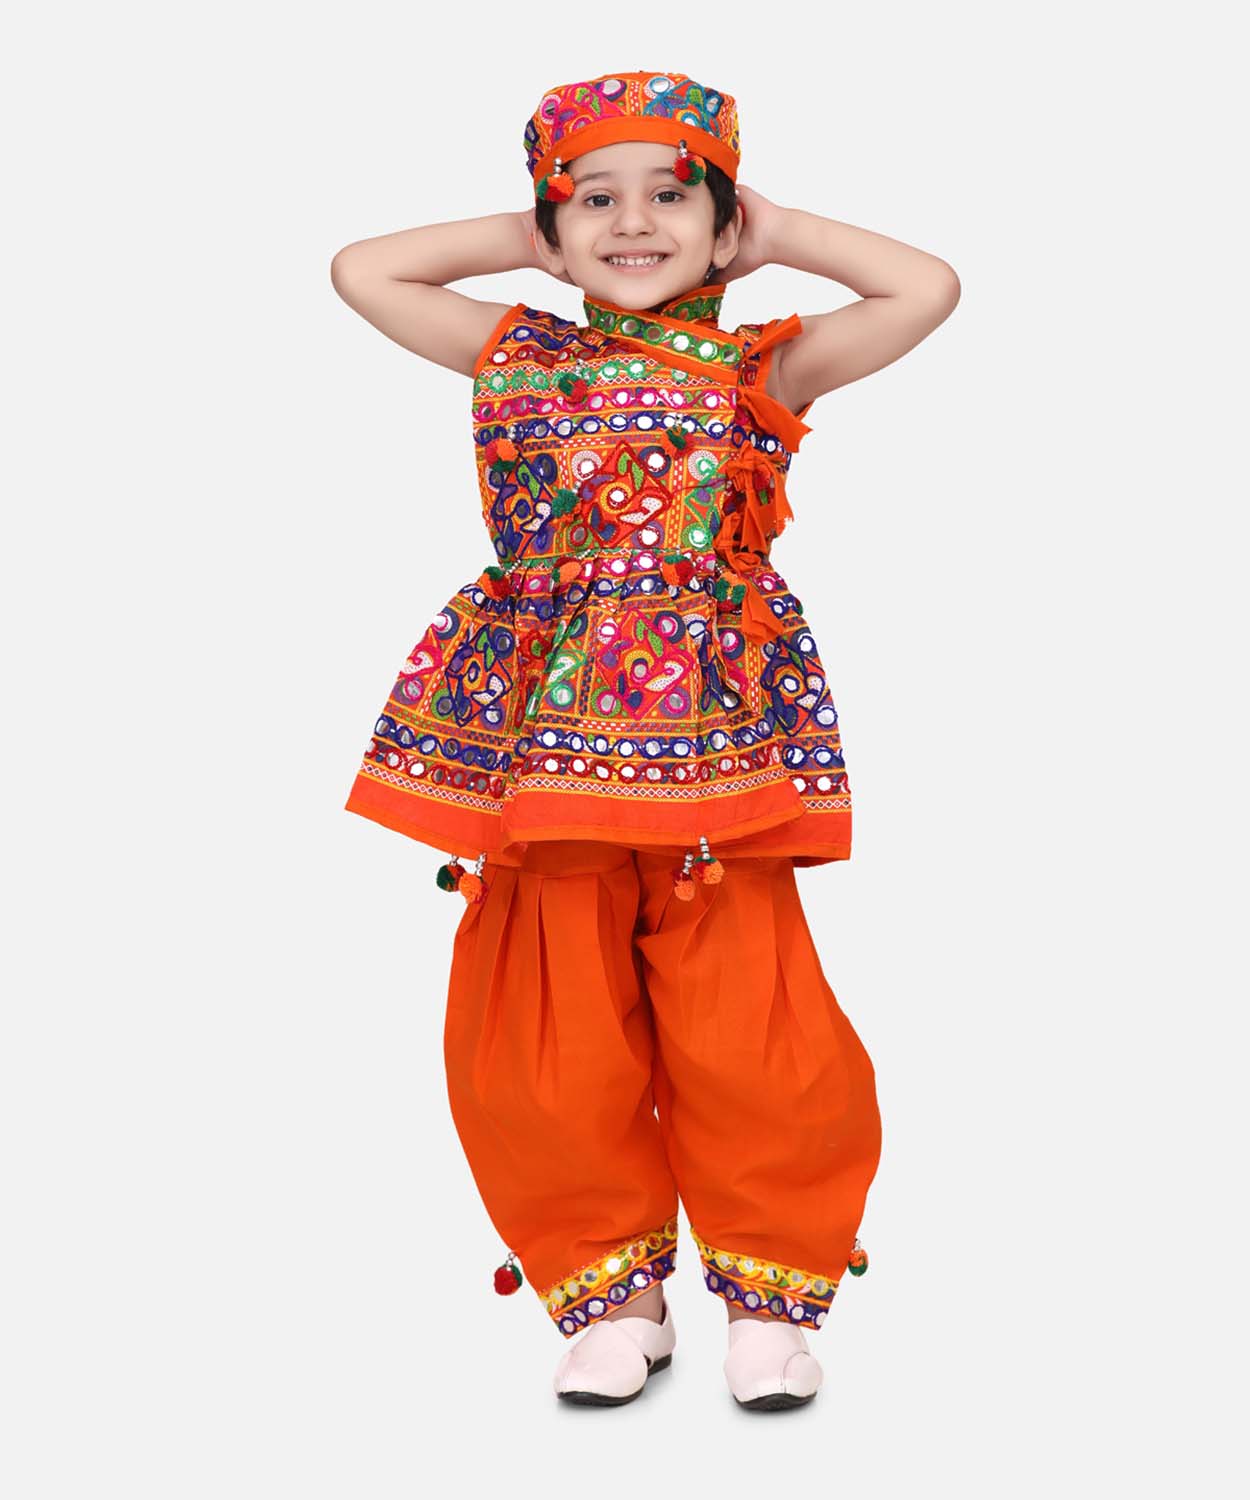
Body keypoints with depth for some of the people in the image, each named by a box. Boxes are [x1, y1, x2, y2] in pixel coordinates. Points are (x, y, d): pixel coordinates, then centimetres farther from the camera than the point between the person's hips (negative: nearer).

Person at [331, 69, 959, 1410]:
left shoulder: (762, 371, 8)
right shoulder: (522, 361, 13)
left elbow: (929, 288, 0)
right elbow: (359, 271, 15)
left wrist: (778, 234, 10)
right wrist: (522, 237, 16)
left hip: (717, 748, -1)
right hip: (547, 751, 2)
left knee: (751, 1036, -4)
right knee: (548, 1043, 3)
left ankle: (772, 1285, 18)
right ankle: (608, 1291, 22)